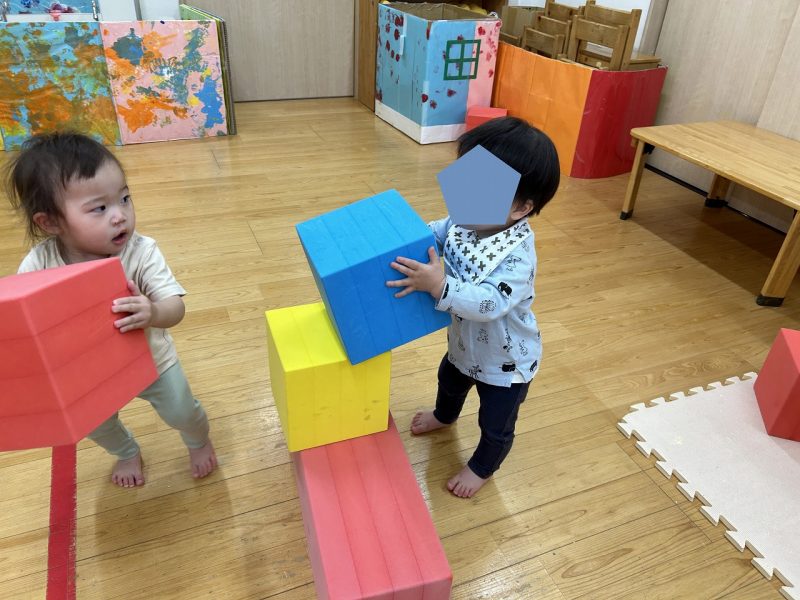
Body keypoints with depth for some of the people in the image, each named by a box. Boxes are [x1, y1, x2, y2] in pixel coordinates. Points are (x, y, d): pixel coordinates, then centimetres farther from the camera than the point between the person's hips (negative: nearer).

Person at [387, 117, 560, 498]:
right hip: (464, 343, 8)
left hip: (505, 361, -7)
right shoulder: (465, 220, -18)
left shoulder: (517, 257, -39)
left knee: (496, 425, 18)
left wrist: (439, 286, -55)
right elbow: (431, 234, -4)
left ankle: (481, 468, 48)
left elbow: (489, 304, -47)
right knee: (449, 380, 37)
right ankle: (444, 416, 70)